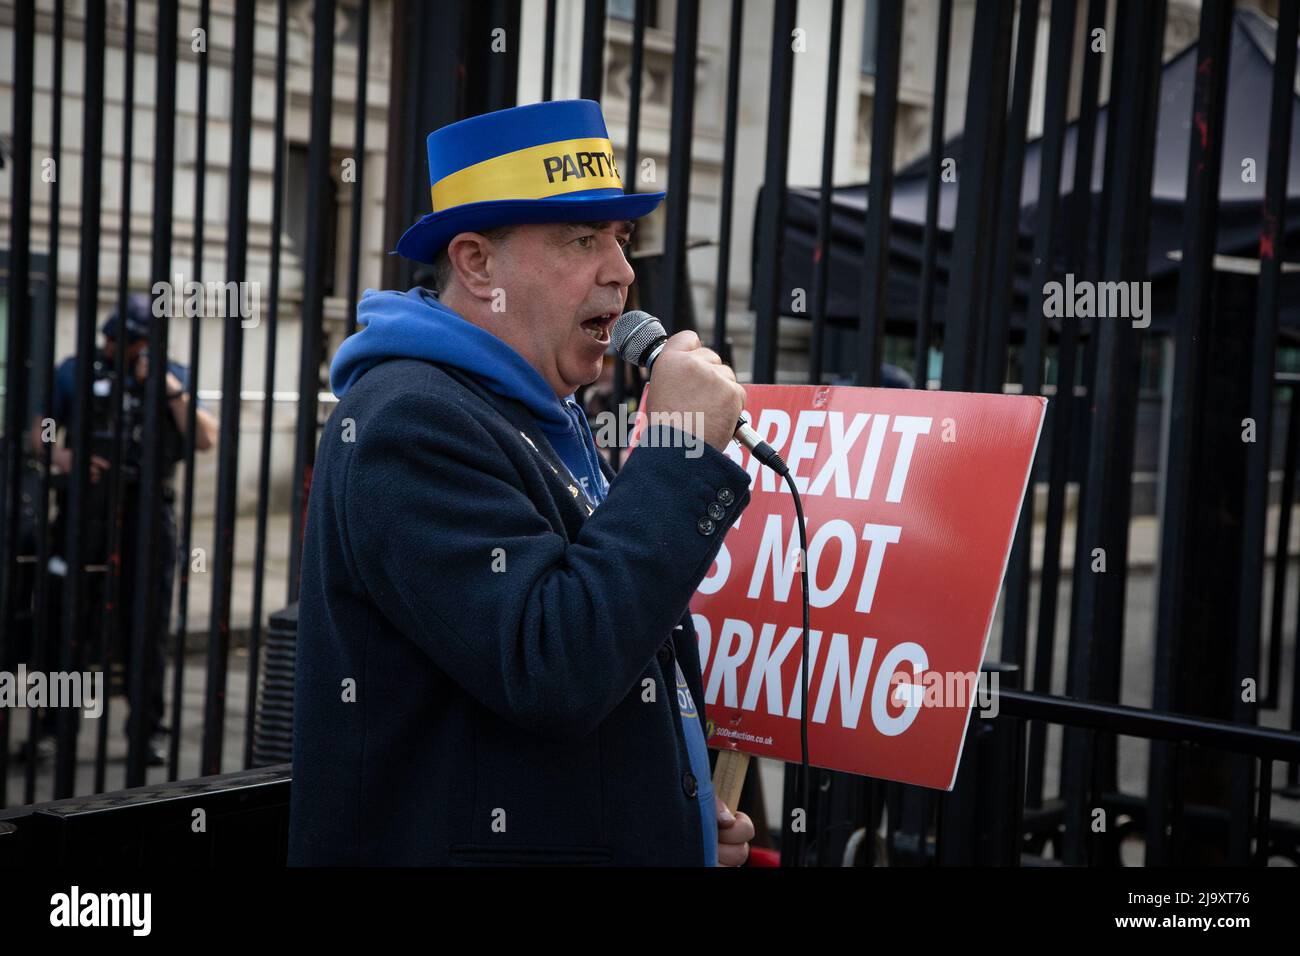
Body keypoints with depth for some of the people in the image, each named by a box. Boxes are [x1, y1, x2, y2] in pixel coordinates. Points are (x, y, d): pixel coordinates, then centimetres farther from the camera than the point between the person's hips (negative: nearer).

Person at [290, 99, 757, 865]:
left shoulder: (551, 425, 12)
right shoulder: (409, 420, -18)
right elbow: (551, 671, -28)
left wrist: (688, 805, 7)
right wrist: (686, 450, -22)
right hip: (480, 844, -9)